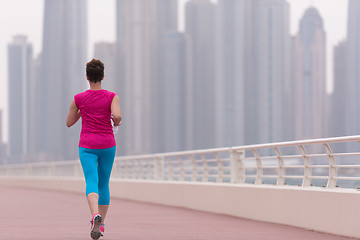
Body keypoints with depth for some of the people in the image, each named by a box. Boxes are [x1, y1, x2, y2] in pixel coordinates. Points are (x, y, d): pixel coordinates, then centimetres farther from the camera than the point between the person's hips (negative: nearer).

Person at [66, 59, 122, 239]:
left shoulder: (79, 99, -1)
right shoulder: (112, 97, -4)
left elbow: (69, 123, 8)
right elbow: (117, 116, -20)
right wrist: (116, 122, 3)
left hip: (87, 146, -1)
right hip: (107, 145, 1)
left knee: (92, 184, -12)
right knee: (104, 184, 17)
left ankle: (95, 215, -40)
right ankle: (101, 224, 20)